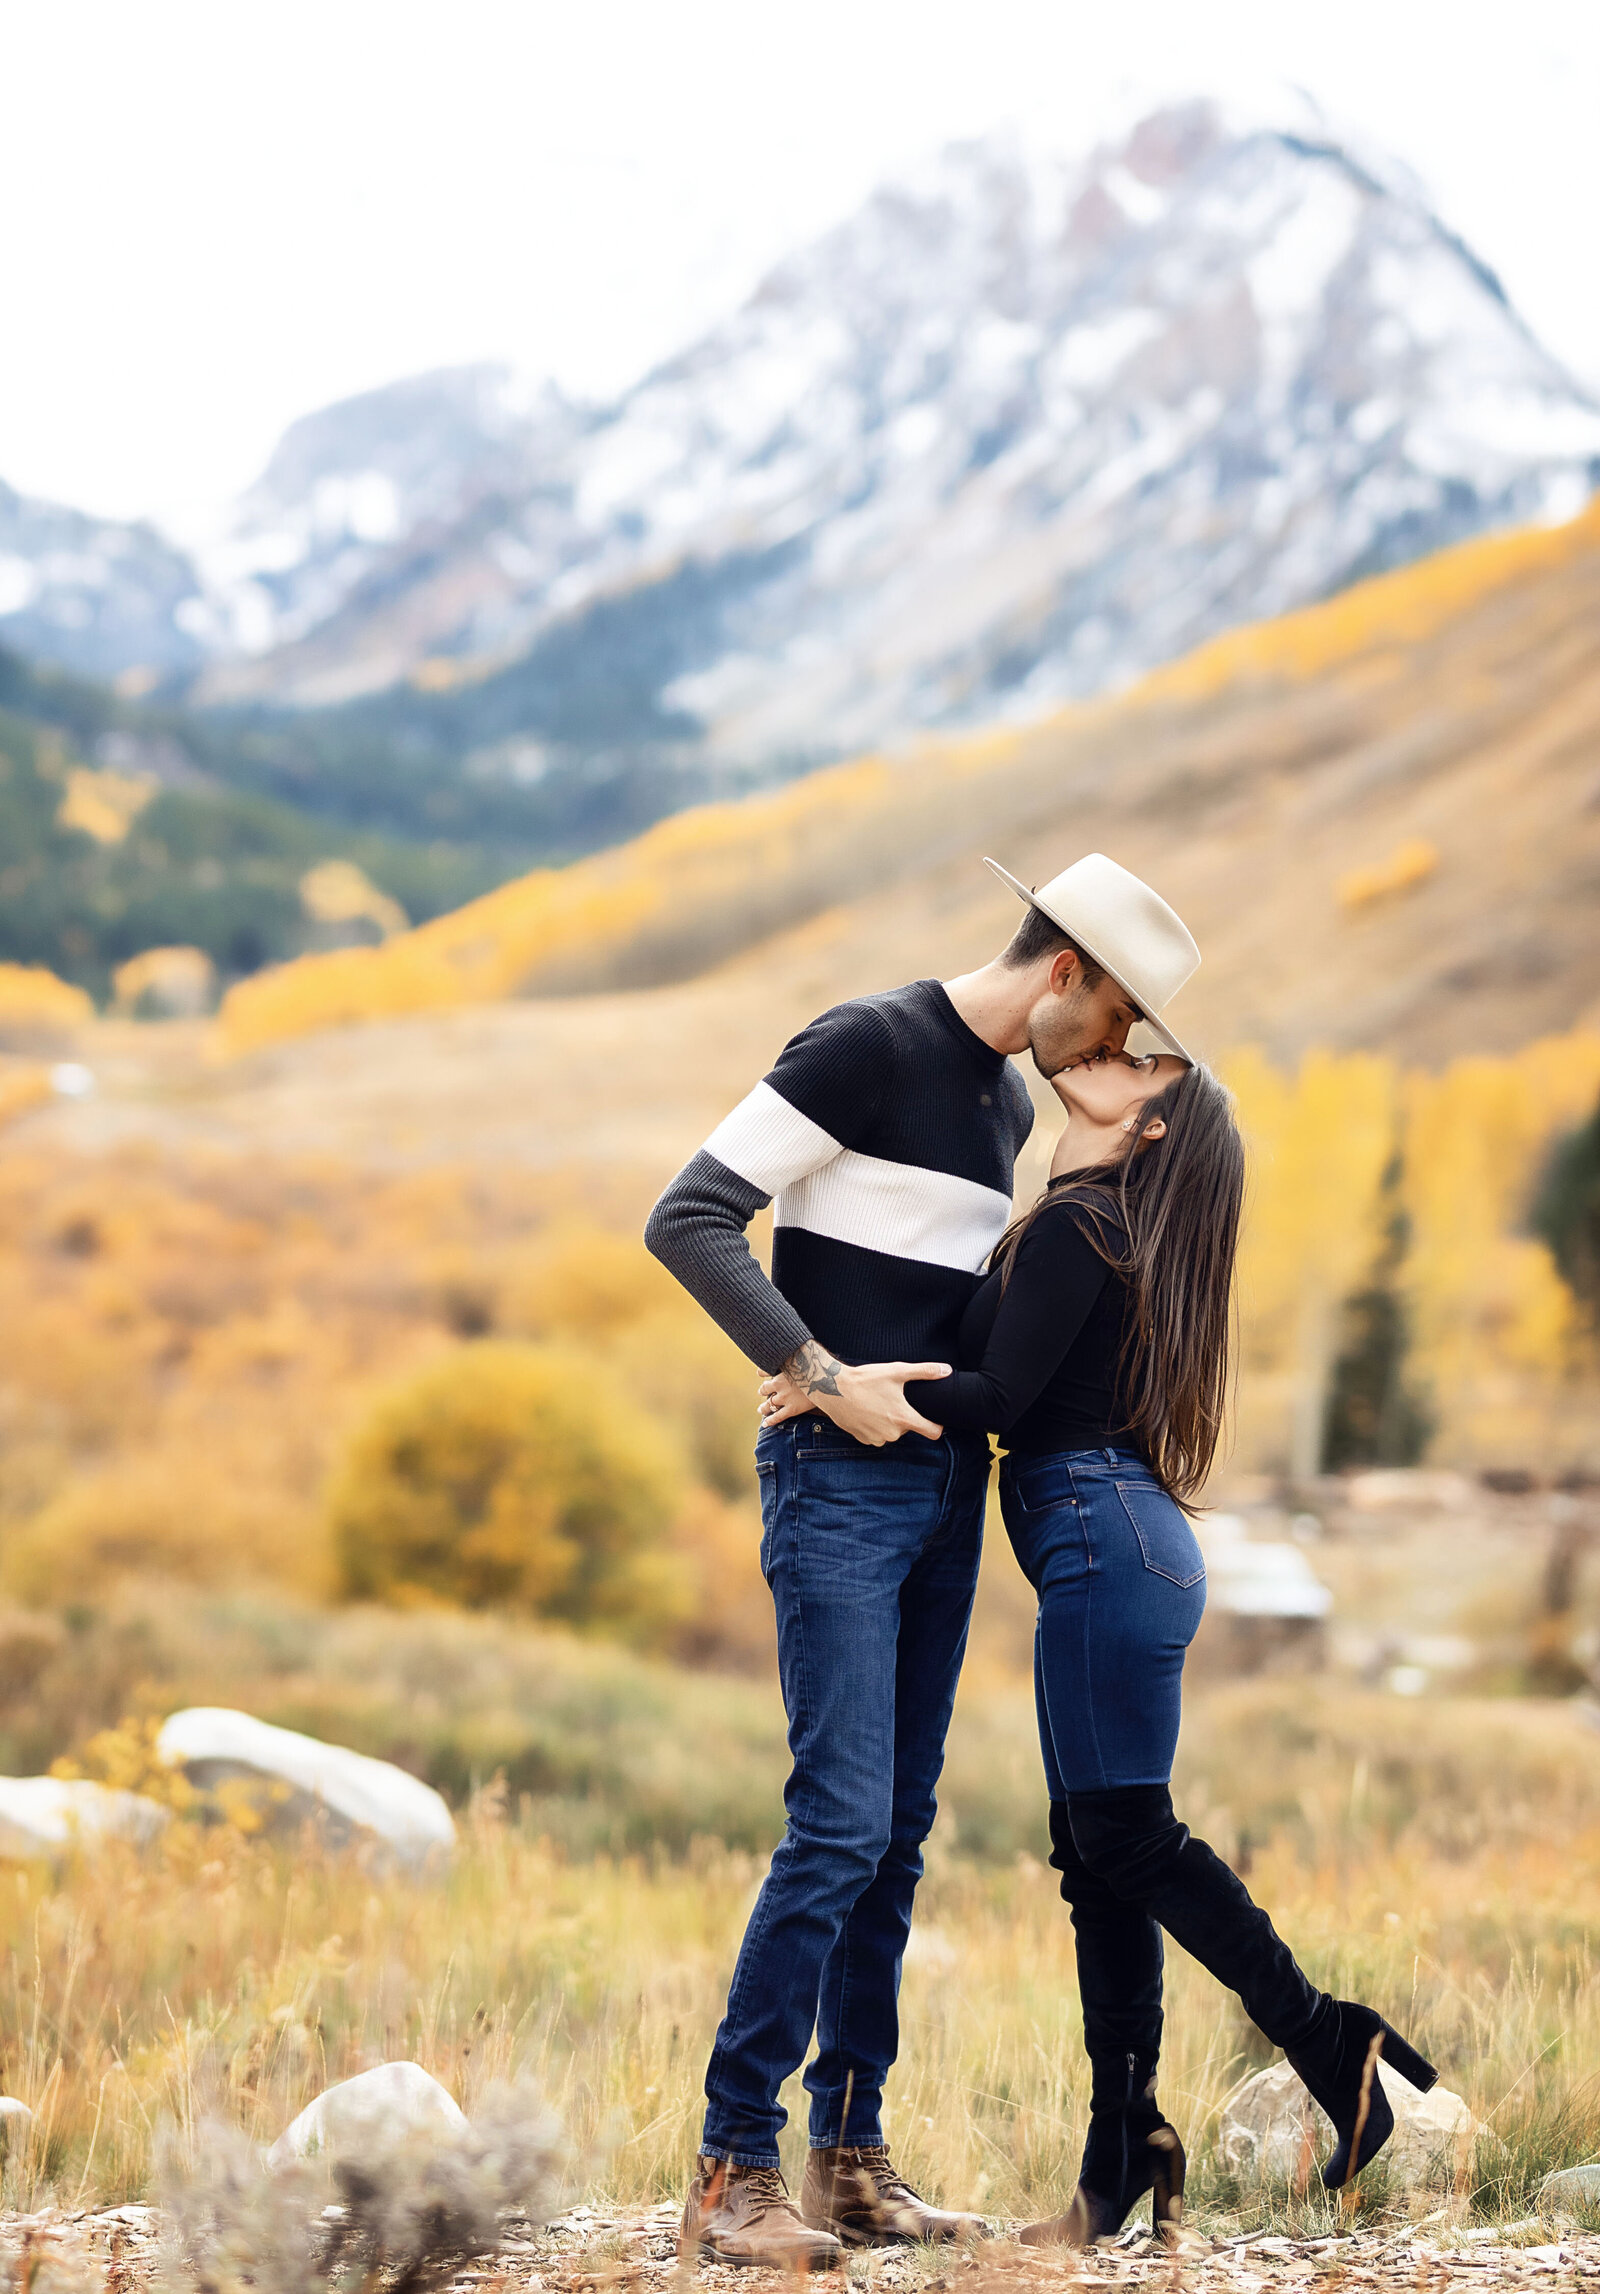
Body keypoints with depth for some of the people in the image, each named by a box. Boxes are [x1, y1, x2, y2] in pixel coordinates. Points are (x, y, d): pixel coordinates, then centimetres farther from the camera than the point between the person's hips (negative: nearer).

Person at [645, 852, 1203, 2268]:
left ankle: (853, 2162, 12)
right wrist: (823, 1378, -18)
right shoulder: (864, 1048, -10)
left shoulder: (1011, 1103, 16)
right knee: (842, 1821, -14)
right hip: (842, 1483, -8)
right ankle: (734, 2172, -9)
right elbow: (689, 1219, -14)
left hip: (946, 1485, 8)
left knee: (900, 1831, 7)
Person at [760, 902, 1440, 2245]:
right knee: (1099, 1848, 6)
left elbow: (998, 1398, -14)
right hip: (1125, 1543, 10)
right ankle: (1126, 2153, 6)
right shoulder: (1100, 1227, 20)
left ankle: (1333, 2048, -6)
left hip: (1101, 1533, -10)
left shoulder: (1078, 1227, -8)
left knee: (1125, 1836, -10)